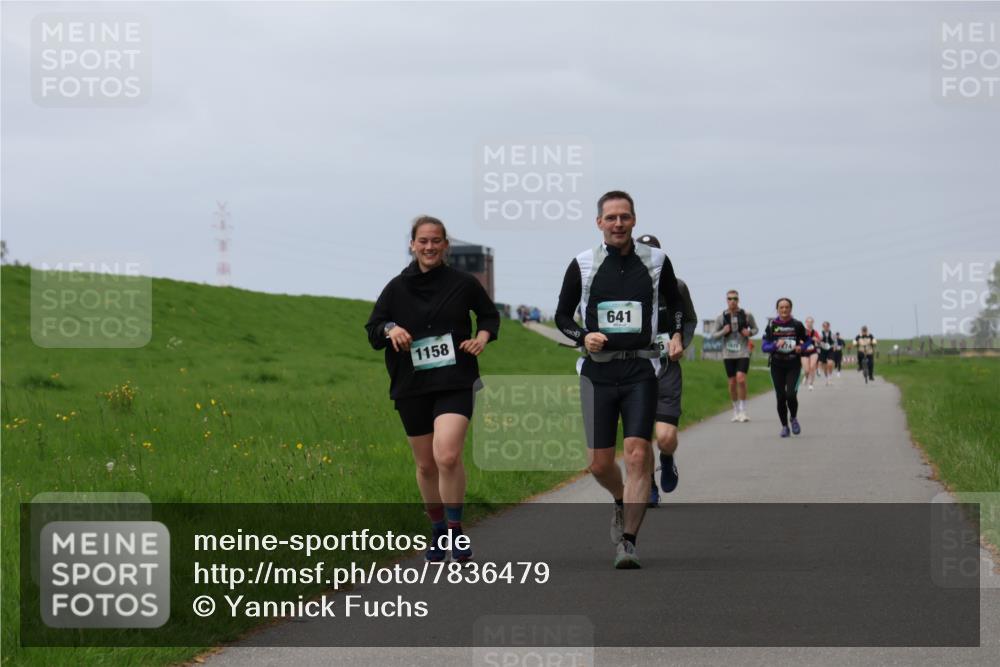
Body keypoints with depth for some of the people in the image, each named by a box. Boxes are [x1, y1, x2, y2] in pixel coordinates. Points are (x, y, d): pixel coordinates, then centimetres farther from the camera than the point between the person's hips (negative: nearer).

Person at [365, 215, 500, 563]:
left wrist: (483, 337, -3)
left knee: (447, 456, -22)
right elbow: (373, 330, 8)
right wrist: (390, 329, -13)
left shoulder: (463, 283, 1)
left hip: (455, 382, -3)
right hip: (411, 387, 3)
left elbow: (489, 314, 17)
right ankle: (438, 531, 30)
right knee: (426, 465, 11)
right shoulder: (397, 288, 4)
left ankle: (455, 529, -8)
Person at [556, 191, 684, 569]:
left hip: (640, 370, -1)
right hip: (597, 371, 1)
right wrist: (583, 337, -8)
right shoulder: (583, 265, 4)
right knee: (599, 463, 3)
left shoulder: (656, 262, 5)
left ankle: (627, 542, -12)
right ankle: (623, 504, 36)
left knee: (637, 454, -15)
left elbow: (675, 302, 20)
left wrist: (676, 334, 2)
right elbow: (562, 315, 11)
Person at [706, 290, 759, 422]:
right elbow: (713, 335, 7)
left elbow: (755, 329, 12)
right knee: (732, 382, 5)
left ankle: (743, 411, -9)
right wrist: (722, 332, -13)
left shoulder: (747, 315, -1)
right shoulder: (721, 318, 1)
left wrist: (750, 332, -10)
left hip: (743, 352, -2)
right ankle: (736, 412, 20)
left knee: (741, 379, -18)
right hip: (728, 353, 2)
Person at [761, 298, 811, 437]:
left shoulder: (797, 325, 0)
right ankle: (784, 426, 18)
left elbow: (808, 341, 12)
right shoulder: (771, 325, 1)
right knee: (780, 397, 1)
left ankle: (794, 418, 12)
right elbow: (764, 346, -1)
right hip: (777, 365, 1)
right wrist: (776, 345, -20)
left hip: (794, 365, -1)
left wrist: (802, 348, -9)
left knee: (791, 394, -16)